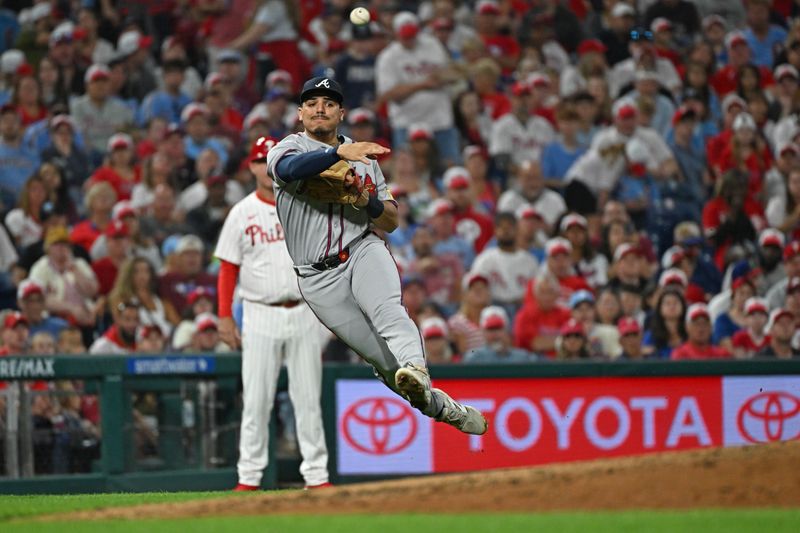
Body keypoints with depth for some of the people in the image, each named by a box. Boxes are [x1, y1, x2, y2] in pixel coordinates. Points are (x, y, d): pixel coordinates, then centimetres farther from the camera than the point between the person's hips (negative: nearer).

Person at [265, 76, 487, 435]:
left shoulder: (363, 158, 17)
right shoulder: (288, 149, 4)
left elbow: (391, 222, 17)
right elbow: (289, 168, -24)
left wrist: (368, 201, -6)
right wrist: (339, 152, -39)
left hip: (364, 252, 2)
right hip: (319, 278, -2)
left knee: (388, 310, -33)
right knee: (382, 359, -5)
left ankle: (416, 375, -58)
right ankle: (441, 406, 15)